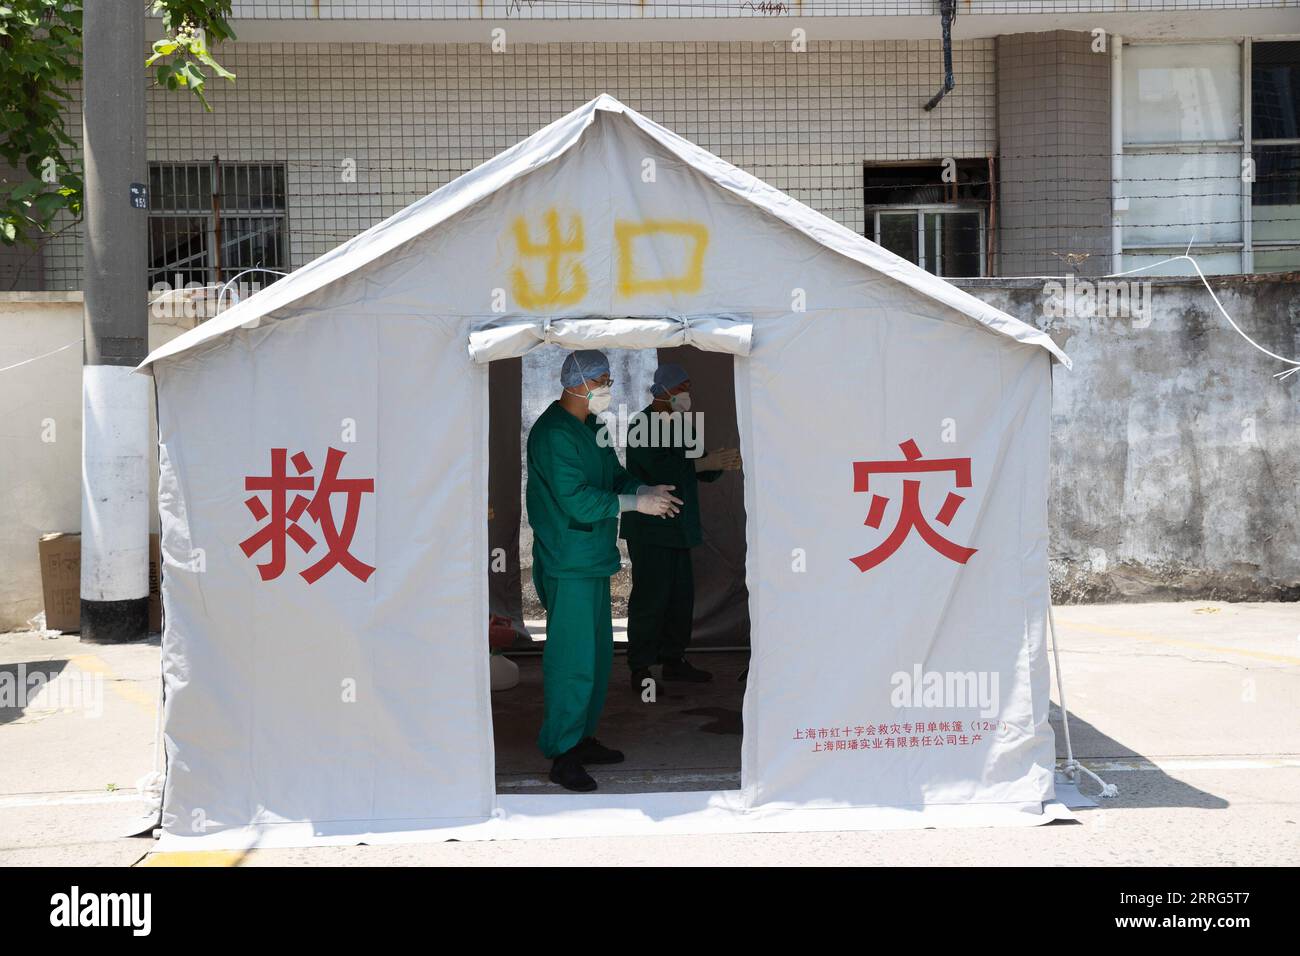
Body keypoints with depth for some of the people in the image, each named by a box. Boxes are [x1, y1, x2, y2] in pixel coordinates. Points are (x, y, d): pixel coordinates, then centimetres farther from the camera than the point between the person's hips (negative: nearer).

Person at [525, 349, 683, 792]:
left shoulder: (590, 427, 14)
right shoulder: (554, 433, -18)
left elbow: (614, 475, 20)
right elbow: (577, 500, -24)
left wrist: (647, 490, 0)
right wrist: (636, 502, -20)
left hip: (593, 559, 10)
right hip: (568, 567, -10)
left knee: (597, 654, 16)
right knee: (572, 660, -8)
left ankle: (583, 737, 27)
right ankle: (561, 755, -2)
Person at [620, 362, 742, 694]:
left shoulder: (679, 427, 16)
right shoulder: (641, 426, -10)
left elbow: (700, 471, 17)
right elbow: (660, 468, -23)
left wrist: (721, 462, -4)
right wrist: (705, 463, -24)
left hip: (678, 527, 8)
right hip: (650, 528, -8)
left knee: (681, 595, 9)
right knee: (650, 596, -8)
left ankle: (674, 660, 18)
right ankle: (641, 669, -5)